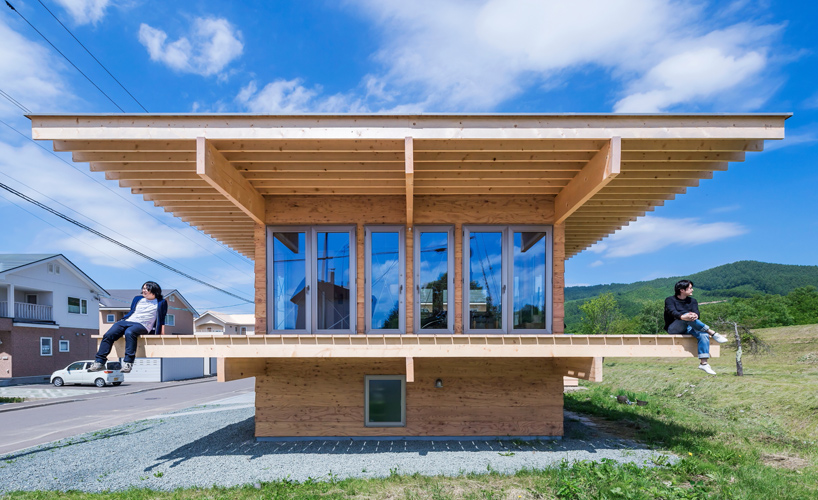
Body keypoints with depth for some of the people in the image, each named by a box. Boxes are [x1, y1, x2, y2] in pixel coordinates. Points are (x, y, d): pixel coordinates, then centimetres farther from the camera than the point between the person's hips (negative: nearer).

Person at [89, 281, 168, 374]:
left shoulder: (161, 303, 12)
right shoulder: (137, 299, 26)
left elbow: (161, 320, 13)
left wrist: (162, 333, 8)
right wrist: (121, 321, 22)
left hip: (142, 325, -5)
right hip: (127, 321, 6)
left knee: (129, 333, -39)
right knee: (108, 335, -20)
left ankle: (128, 362, -42)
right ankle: (100, 362, -19)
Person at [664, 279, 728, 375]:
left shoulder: (692, 301, 16)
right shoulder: (670, 300, 2)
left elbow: (696, 312, -5)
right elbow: (672, 312, -20)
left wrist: (695, 315, -32)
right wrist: (683, 317, -43)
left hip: (688, 328, 5)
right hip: (673, 328, -5)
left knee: (704, 335, -26)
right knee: (686, 316, -34)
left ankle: (703, 363, -32)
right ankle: (713, 333, -34)